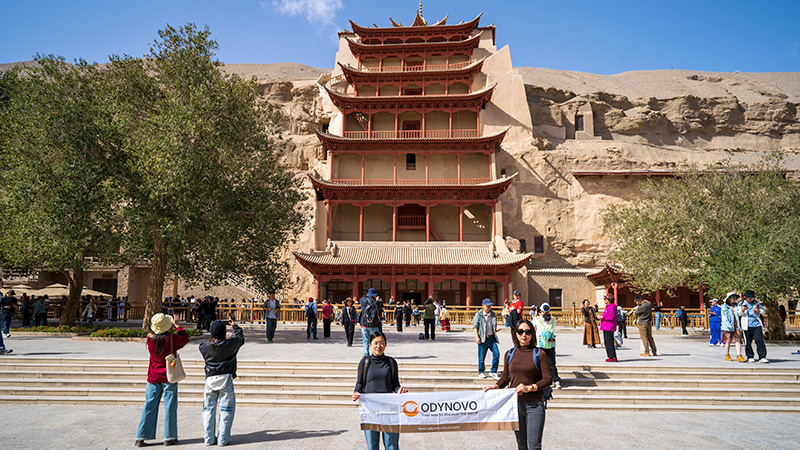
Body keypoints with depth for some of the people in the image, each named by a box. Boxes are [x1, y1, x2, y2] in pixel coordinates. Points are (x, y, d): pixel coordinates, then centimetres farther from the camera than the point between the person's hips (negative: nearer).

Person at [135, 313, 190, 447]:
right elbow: (185, 338, 2)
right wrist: (177, 326, 12)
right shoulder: (171, 338, -16)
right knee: (170, 407, 5)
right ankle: (169, 437, 11)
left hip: (154, 378, 3)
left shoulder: (150, 338, -7)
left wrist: (171, 326, 15)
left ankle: (140, 438, 12)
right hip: (168, 377, -3)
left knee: (149, 406, 9)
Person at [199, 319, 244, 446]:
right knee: (226, 409, 7)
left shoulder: (205, 346, -2)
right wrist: (235, 326, 25)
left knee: (208, 409, 15)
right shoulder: (229, 344, -9)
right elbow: (241, 338, 10)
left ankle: (209, 438, 19)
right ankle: (223, 439, 8)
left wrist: (214, 330, 24)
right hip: (225, 379, -3)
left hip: (210, 379, 3)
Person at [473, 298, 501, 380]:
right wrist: (477, 337, -12)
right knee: (482, 356, 3)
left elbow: (494, 323, 16)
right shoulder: (479, 314, -3)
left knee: (496, 353, -6)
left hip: (492, 337, 4)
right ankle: (481, 372, 21)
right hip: (483, 338, -4)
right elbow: (475, 326, -4)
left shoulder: (492, 314, 11)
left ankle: (493, 372, 7)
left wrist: (495, 329, -7)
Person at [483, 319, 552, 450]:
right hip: (515, 404, 4)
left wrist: (530, 388, -21)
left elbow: (548, 379, -7)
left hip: (534, 405, -4)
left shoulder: (539, 354, -4)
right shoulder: (510, 354, 6)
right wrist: (496, 386, -4)